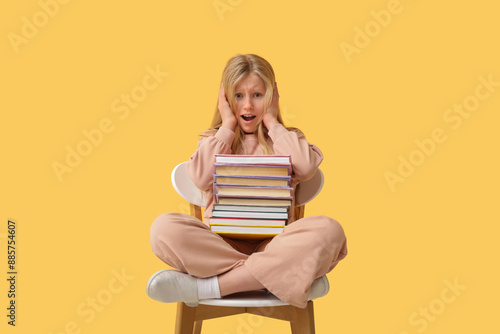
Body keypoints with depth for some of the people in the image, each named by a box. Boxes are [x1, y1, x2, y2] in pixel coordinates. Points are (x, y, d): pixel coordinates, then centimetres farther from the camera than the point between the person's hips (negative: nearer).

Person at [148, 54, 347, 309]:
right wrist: (228, 126, 4)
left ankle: (205, 286, -31)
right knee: (164, 228, -30)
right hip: (220, 243, -1)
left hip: (273, 244, 1)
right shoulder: (213, 140, 18)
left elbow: (306, 168, -7)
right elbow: (201, 178, -5)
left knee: (328, 230, -32)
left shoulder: (285, 139, 18)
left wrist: (272, 122, 5)